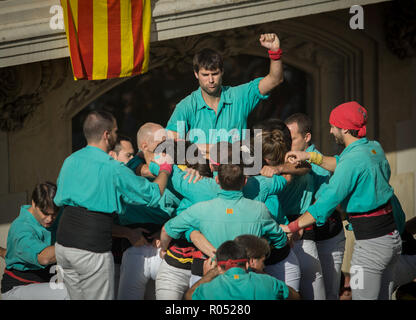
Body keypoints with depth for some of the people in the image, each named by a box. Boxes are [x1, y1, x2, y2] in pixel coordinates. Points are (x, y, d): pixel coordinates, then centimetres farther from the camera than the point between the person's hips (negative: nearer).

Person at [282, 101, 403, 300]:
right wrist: (311, 157, 15)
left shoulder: (353, 159, -20)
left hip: (371, 243, -9)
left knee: (363, 297, -2)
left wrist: (290, 228, -13)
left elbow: (326, 204, -20)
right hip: (392, 236, 9)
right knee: (383, 297, 16)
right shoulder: (374, 148, 6)